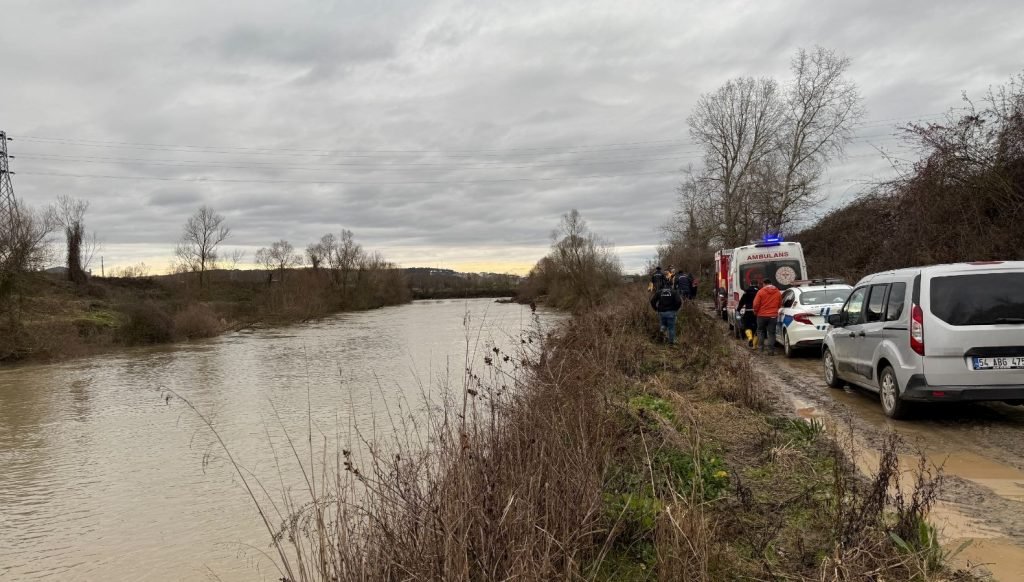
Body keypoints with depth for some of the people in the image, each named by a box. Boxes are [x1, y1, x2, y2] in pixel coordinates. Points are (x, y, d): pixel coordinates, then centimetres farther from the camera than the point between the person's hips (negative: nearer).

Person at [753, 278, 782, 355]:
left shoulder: (761, 292, -9)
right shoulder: (778, 292, 4)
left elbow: (756, 304, -9)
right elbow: (780, 304, 13)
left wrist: (756, 311, 9)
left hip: (762, 315, -2)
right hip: (773, 316, 2)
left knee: (760, 331, 15)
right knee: (771, 333, 5)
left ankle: (761, 348, 9)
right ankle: (771, 350, 2)